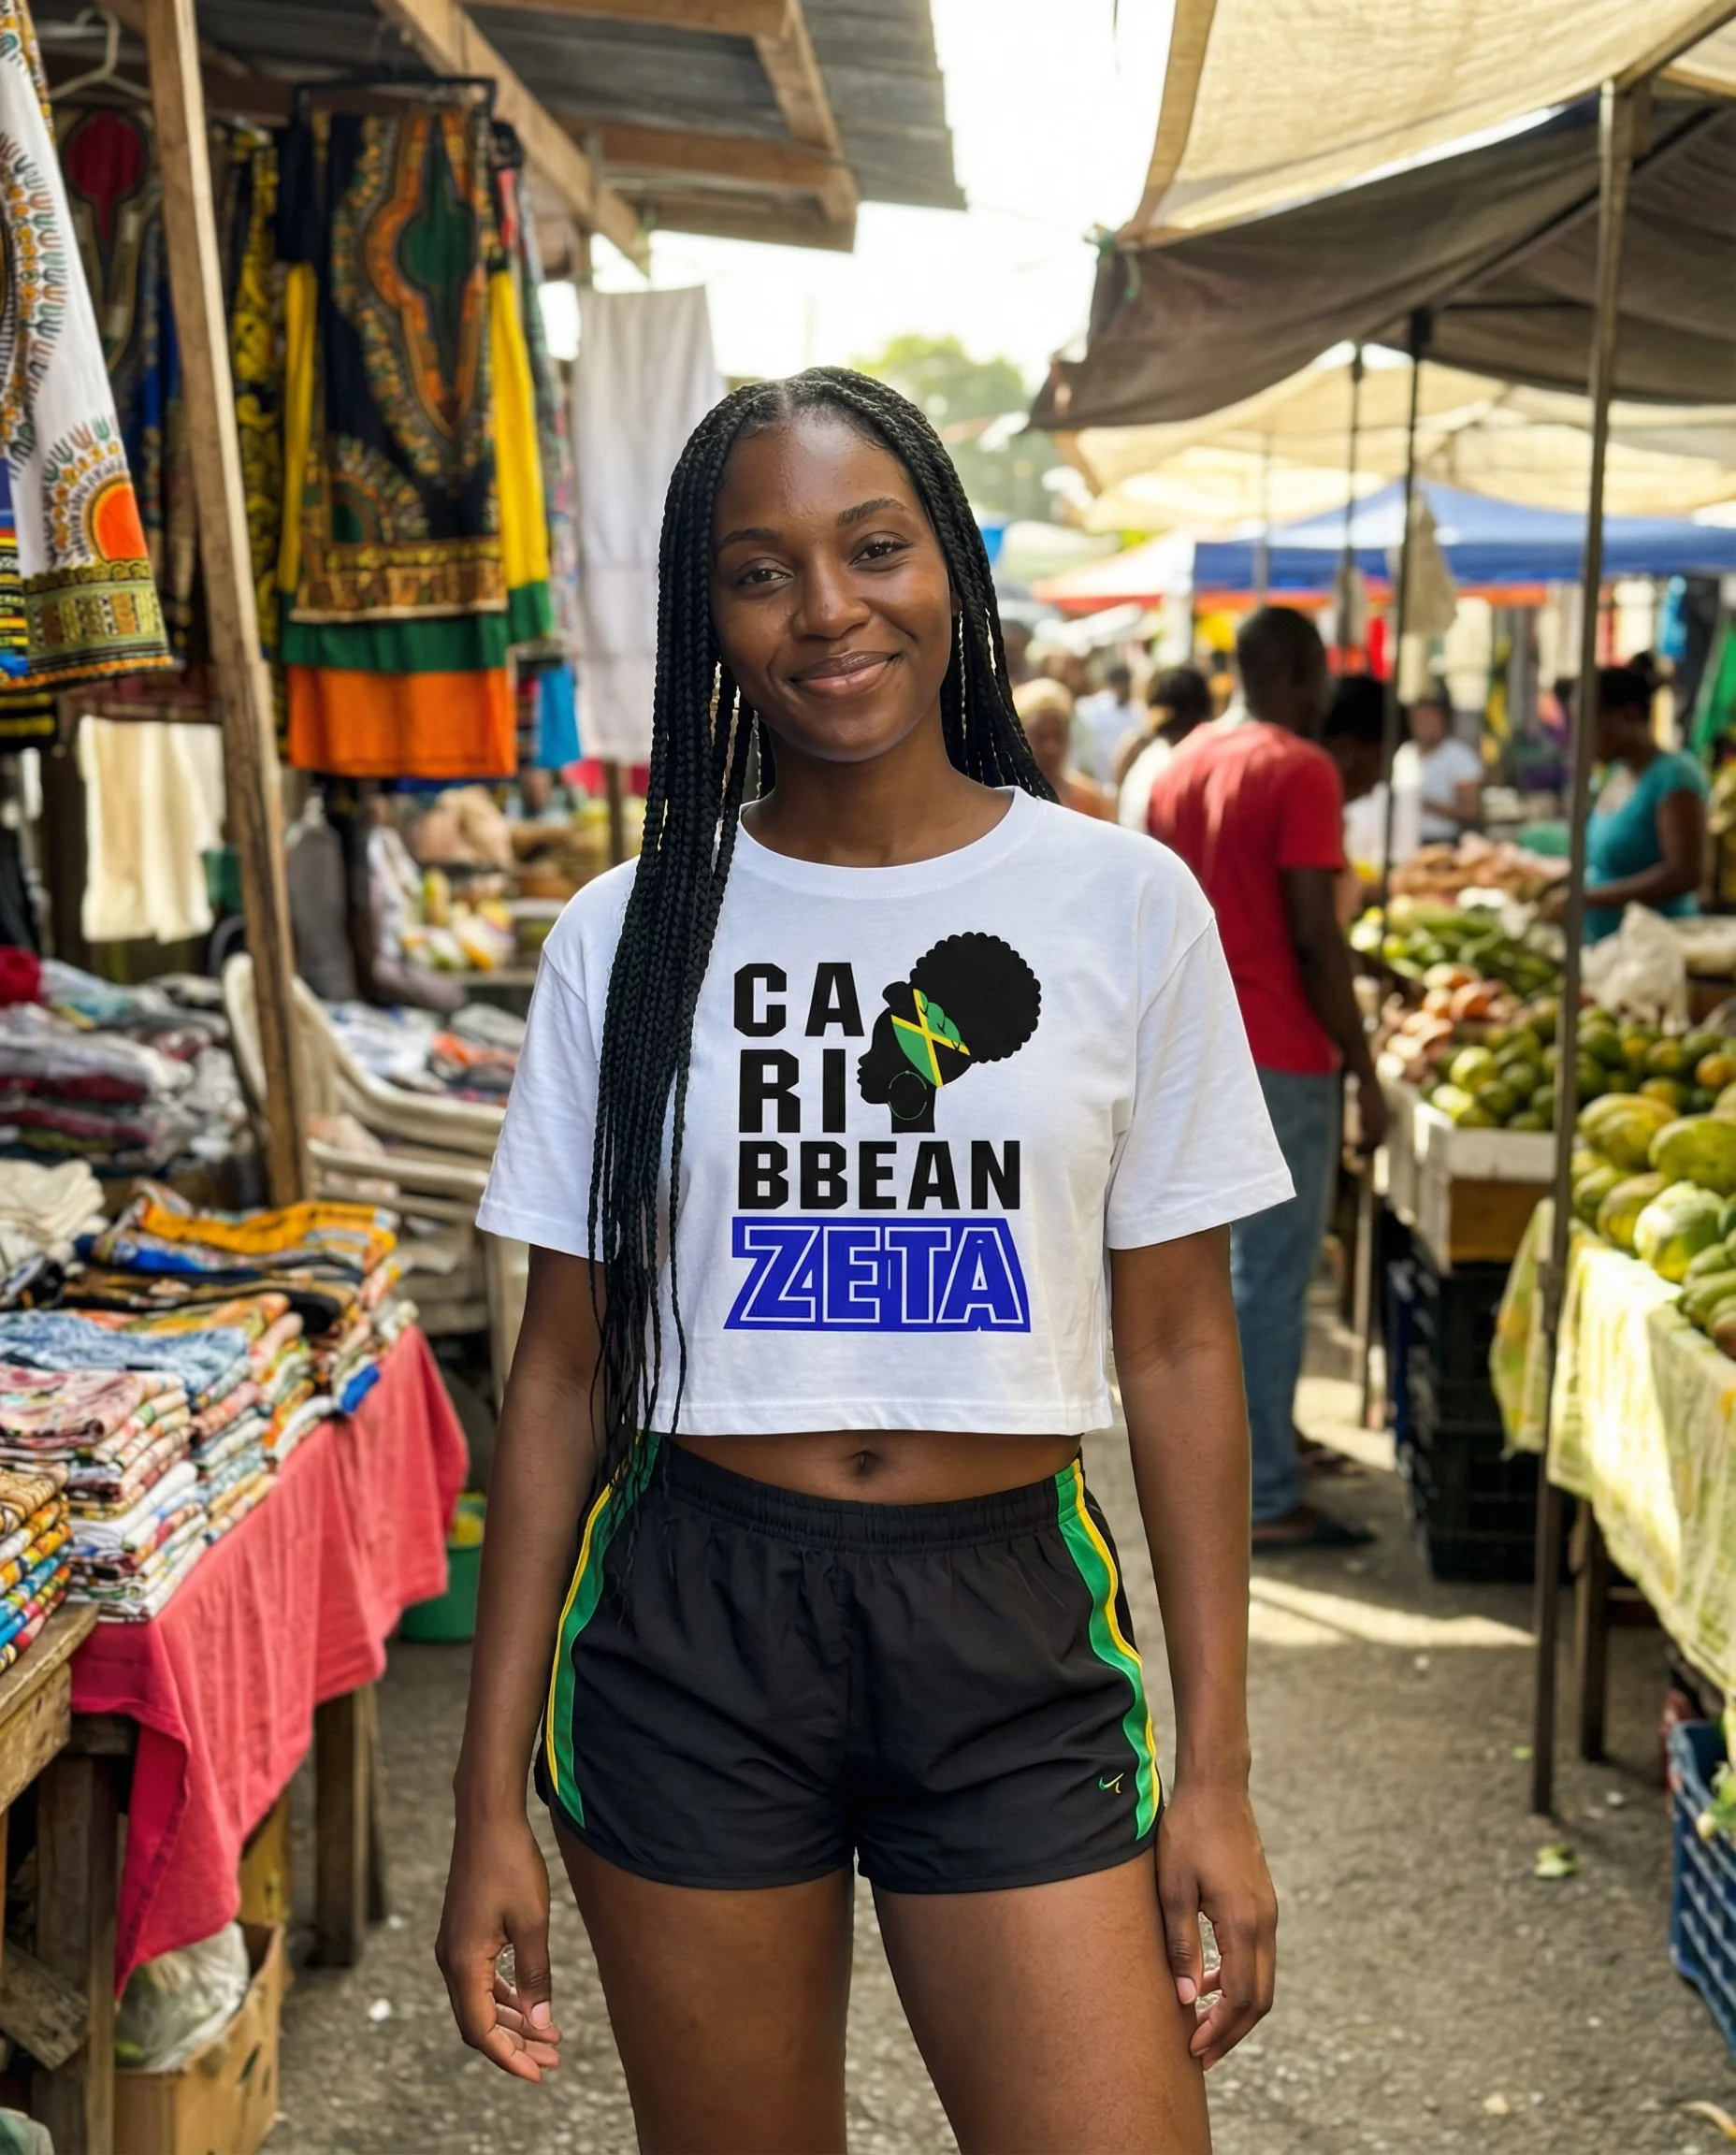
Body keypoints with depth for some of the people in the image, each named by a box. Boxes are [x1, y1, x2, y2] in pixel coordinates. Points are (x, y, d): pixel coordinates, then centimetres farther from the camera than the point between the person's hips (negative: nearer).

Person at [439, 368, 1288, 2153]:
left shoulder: (1124, 906, -1)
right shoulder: (626, 938, 1)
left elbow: (1176, 1349, 1)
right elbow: (563, 1370, 3)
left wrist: (1215, 1770, -1)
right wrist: (491, 1796, 1)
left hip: (1009, 1623, 0)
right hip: (690, 1623, 1)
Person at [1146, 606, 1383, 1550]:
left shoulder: (1180, 765, 12)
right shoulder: (1299, 771, -12)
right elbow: (1315, 935, -17)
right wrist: (1364, 1071, -12)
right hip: (1279, 1058, -8)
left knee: (1210, 1267, 17)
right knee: (1271, 1279, -3)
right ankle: (1264, 1498, 0)